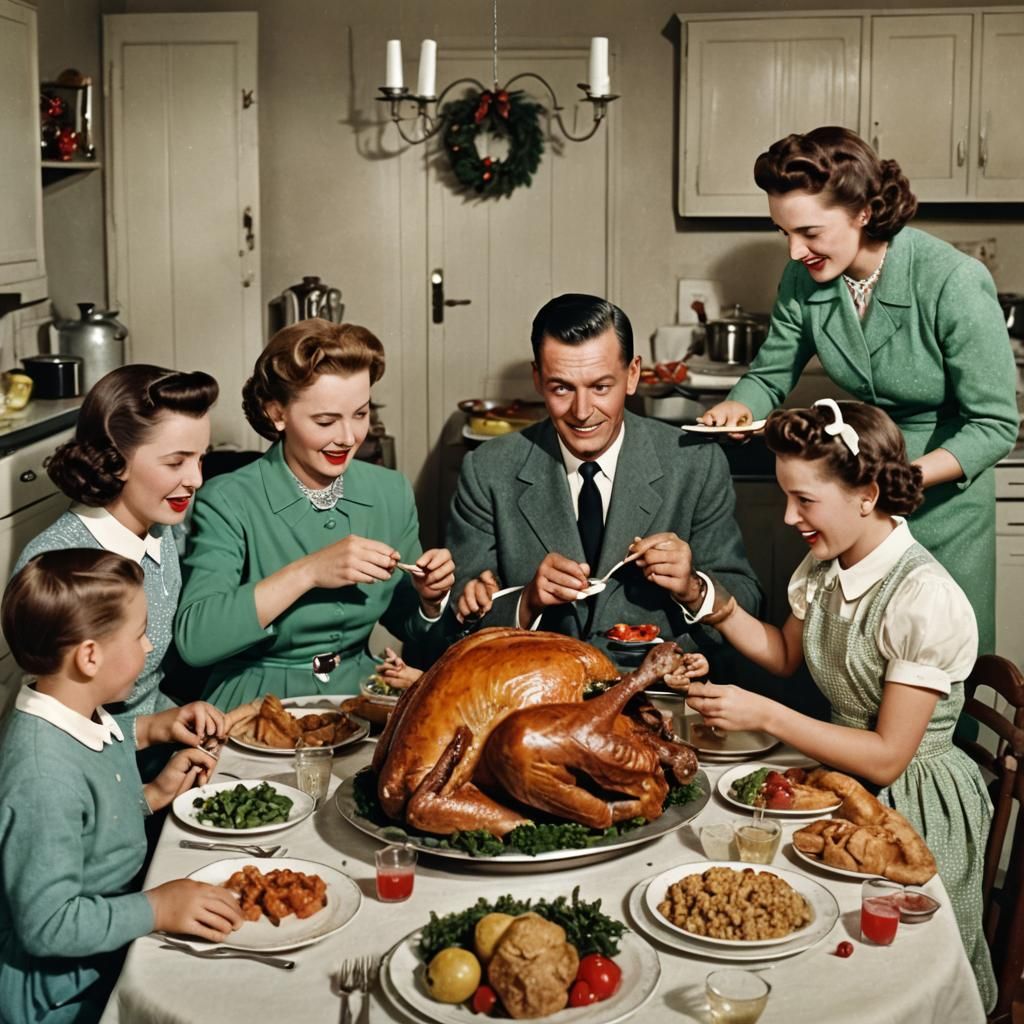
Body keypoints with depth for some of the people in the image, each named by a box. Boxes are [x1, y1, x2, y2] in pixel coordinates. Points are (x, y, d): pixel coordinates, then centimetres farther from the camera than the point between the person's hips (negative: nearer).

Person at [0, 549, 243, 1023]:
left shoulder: (82, 718, -1)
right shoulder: (45, 777, -30)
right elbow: (47, 924, -26)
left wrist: (154, 794, 2)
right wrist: (156, 909, -24)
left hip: (112, 946, 9)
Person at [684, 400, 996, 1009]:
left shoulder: (928, 601, -26)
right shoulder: (825, 568, -3)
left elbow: (887, 758, -23)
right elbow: (786, 655, 15)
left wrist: (764, 715, -25)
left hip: (913, 804, -7)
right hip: (839, 774, 7)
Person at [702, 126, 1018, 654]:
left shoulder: (954, 284, -25)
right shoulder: (804, 278, -10)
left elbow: (995, 424, -21)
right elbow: (770, 374, 3)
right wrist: (739, 407, -21)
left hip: (943, 493, -4)